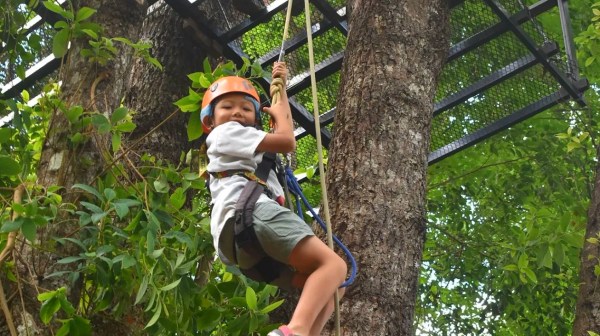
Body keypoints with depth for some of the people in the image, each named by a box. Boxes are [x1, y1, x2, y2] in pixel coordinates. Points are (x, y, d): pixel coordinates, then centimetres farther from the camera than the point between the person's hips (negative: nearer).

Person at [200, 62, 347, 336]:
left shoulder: (247, 148, 40)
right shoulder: (226, 132, 13)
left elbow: (284, 133, 50)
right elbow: (287, 141, 6)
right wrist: (278, 112, 25)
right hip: (249, 213, -9)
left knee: (330, 286, 9)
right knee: (333, 265, -21)